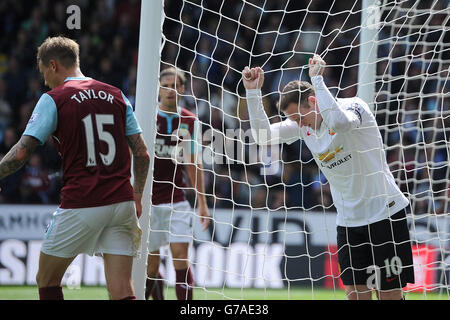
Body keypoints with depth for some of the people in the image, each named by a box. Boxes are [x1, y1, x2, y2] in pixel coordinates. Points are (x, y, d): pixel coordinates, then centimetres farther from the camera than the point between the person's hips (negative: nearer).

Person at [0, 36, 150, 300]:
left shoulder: (53, 100, -2)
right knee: (122, 292, 0)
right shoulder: (117, 96, 12)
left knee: (47, 281, 14)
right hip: (121, 202, 4)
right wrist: (137, 197, 22)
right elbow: (142, 154, 10)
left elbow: (21, 153, -8)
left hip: (80, 205, -4)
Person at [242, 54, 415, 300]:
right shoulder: (302, 125, 3)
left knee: (389, 294, -4)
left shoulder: (353, 106, -16)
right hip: (348, 221, 6)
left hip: (385, 214, -6)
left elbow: (339, 121, -39)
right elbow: (263, 136, -3)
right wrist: (253, 92, -13)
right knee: (355, 293, 0)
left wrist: (317, 79, -33)